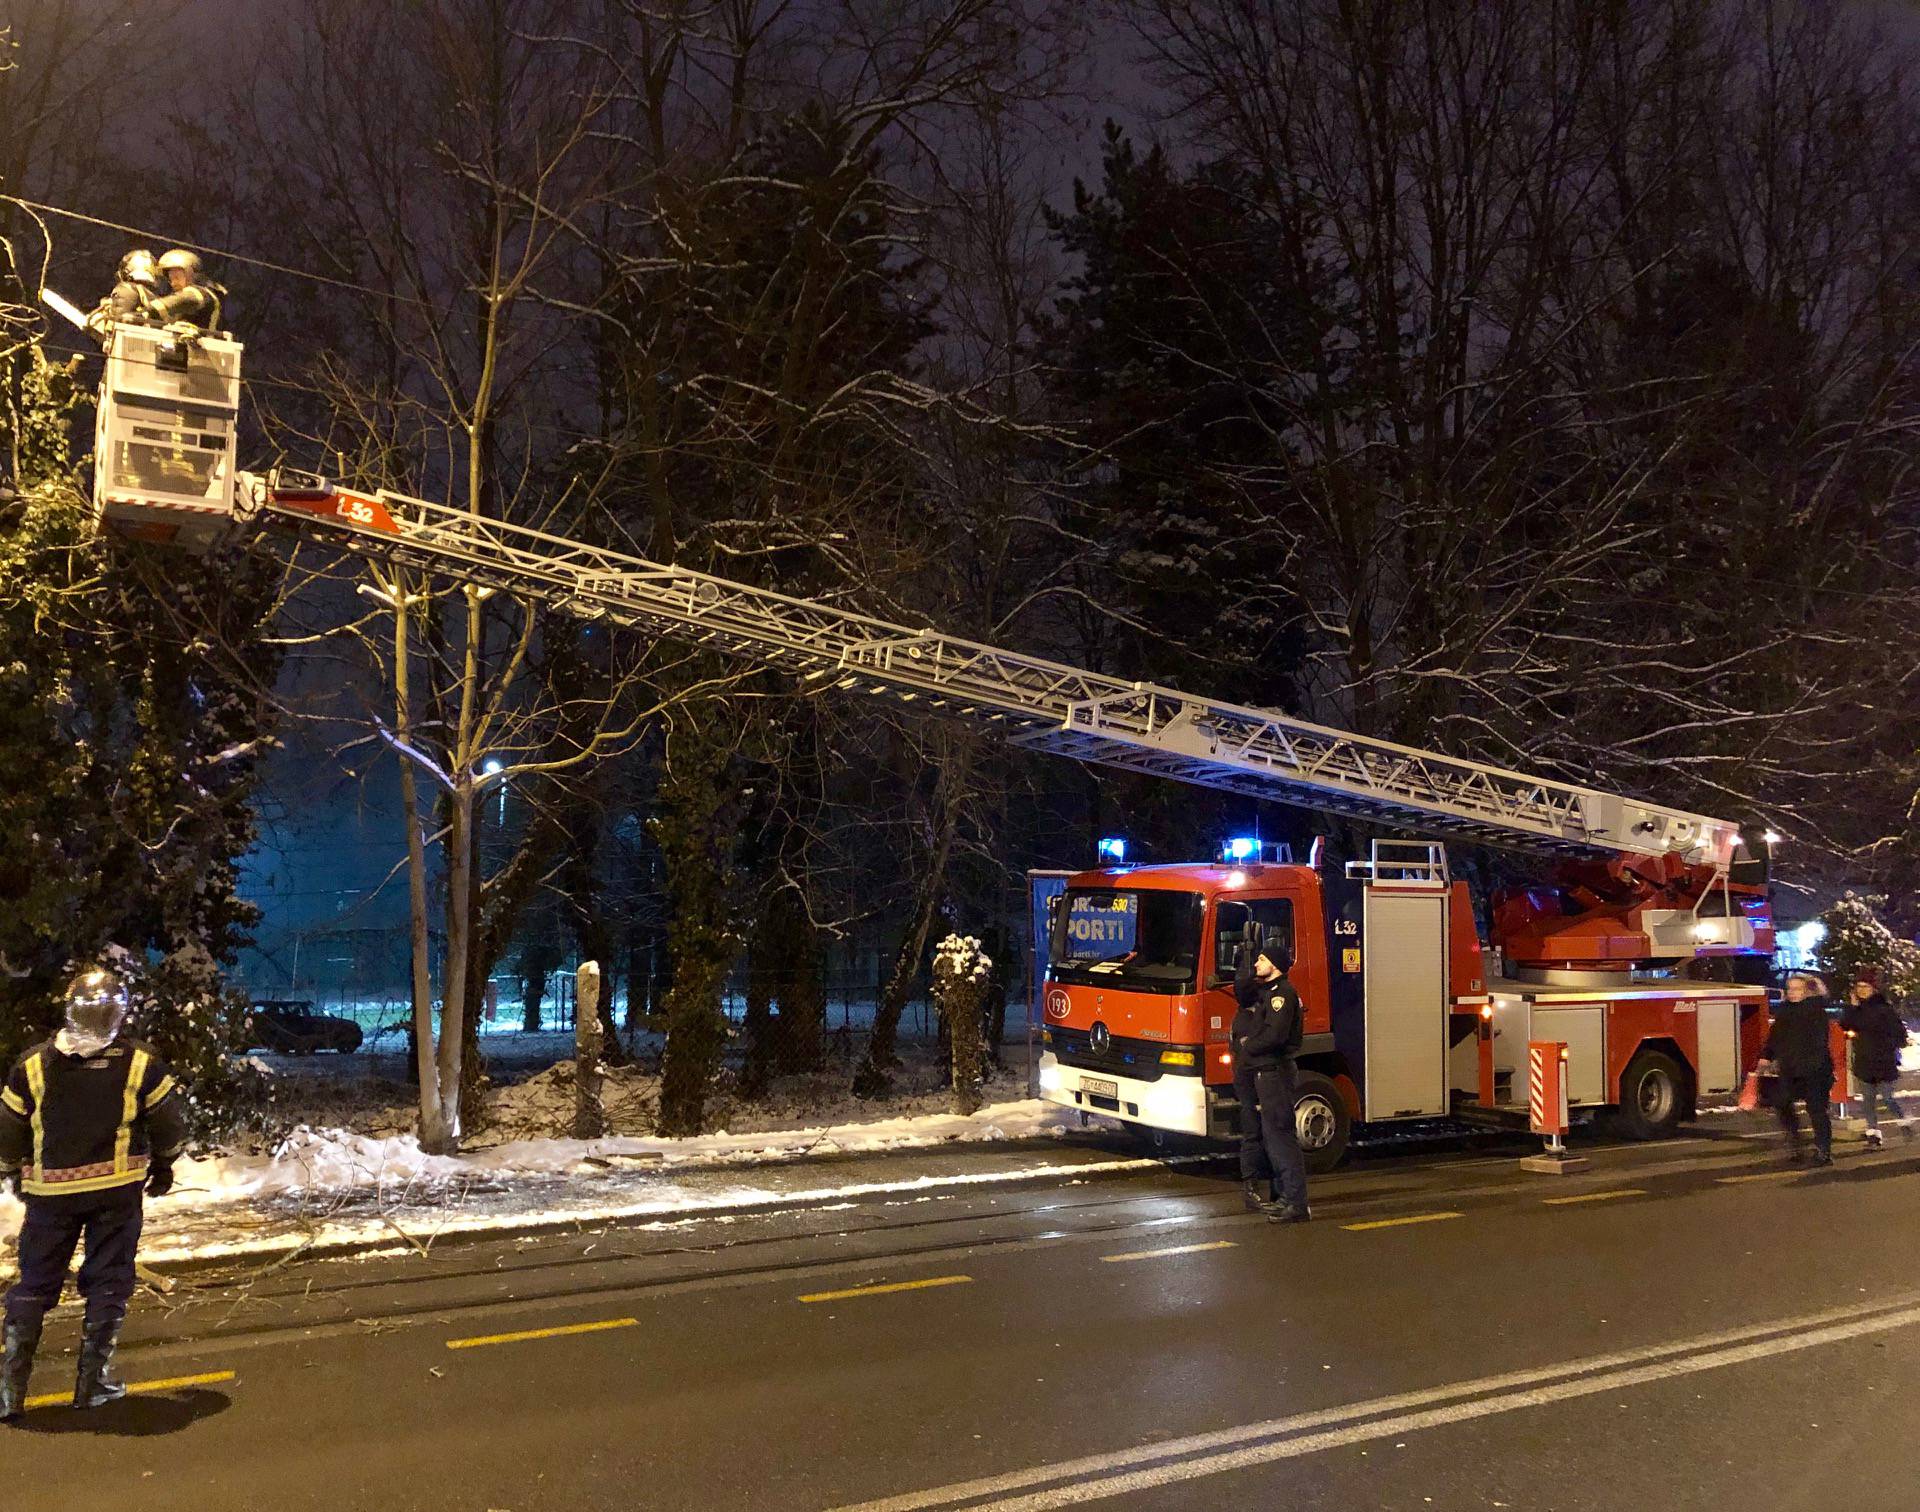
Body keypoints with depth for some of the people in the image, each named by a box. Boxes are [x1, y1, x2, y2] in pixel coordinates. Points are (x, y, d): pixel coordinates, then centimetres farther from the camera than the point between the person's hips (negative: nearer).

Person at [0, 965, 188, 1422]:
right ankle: (92, 1381, 11)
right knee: (108, 1282, 10)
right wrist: (162, 1166, 18)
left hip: (50, 1192, 1)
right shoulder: (141, 1064, -7)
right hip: (117, 1191, -1)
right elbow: (170, 1124, 0)